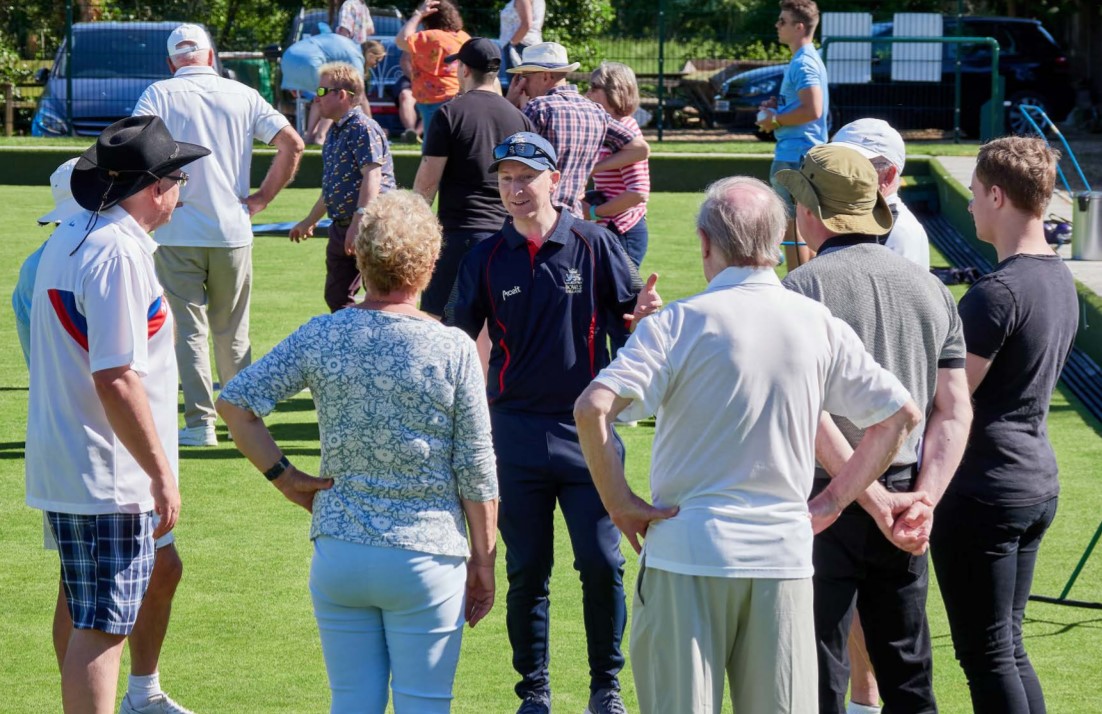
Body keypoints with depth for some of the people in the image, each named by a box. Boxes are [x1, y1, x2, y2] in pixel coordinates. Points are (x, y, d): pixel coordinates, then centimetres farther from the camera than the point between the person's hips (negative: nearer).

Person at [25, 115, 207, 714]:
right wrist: (162, 473, -20)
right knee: (101, 629, -7)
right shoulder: (119, 252, -20)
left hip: (59, 465, 10)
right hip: (107, 478, -10)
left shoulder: (67, 238, 12)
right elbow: (116, 379, -25)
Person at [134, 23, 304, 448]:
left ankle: (200, 423, -7)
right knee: (233, 333, 15)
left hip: (177, 234, -2)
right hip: (233, 233, 2)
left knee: (189, 330, 1)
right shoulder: (242, 95, 6)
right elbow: (292, 144, 0)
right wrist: (262, 198, 5)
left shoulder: (159, 95, -1)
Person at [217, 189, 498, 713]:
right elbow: (476, 471, -4)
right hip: (426, 554, -3)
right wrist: (483, 560, 5)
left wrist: (283, 477, 3)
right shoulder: (453, 350, -8)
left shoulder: (322, 337, -1)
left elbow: (234, 401, -3)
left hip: (338, 552, 3)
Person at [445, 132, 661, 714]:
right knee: (527, 572, 6)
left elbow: (633, 315, 2)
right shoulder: (486, 258, 4)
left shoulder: (594, 245, 0)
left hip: (588, 429, -1)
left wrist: (644, 313, -21)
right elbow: (456, 338, 6)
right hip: (516, 433, 1)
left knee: (602, 563, -4)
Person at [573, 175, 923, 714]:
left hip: (689, 550, -3)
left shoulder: (679, 323, -7)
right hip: (784, 554, 3)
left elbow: (592, 409, -19)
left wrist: (618, 502, -7)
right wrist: (832, 502, 13)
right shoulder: (820, 326, 4)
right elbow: (900, 414, 10)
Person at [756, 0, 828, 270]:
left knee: (791, 226, -8)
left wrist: (775, 120, -16)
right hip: (805, 155, 11)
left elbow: (812, 110, -27)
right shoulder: (808, 60, 16)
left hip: (793, 156, -11)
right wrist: (778, 105, 12)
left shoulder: (803, 64, -17)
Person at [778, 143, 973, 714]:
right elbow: (955, 411, 3)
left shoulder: (803, 287, -8)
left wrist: (875, 500, -16)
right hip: (903, 497, 5)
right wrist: (922, 501, -4)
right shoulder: (929, 288, 8)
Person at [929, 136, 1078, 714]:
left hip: (982, 489, -9)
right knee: (1009, 648, 15)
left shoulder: (997, 292, -20)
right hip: (1038, 481, 9)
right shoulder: (1061, 282, 9)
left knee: (986, 656, -3)